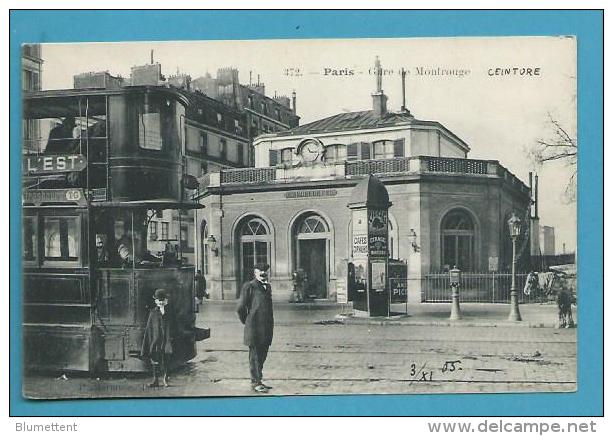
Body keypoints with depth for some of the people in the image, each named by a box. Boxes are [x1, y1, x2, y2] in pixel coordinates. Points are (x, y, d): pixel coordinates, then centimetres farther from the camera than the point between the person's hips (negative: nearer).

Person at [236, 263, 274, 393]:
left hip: (267, 328, 7)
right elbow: (240, 308, -4)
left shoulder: (267, 287, 16)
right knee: (255, 355, -1)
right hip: (254, 327, -7)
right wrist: (246, 322, 5)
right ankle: (256, 382, 5)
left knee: (262, 355, 12)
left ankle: (257, 380, 22)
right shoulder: (249, 287, -6)